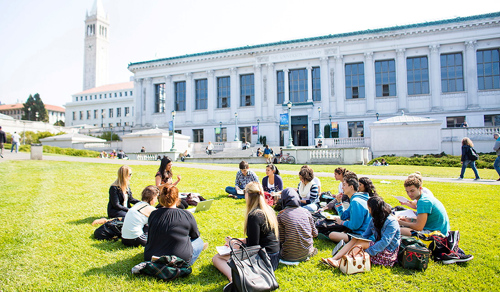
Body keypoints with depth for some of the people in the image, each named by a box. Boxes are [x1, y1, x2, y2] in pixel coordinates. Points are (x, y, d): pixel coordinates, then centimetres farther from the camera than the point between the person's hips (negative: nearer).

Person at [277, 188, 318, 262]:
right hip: (307, 252, 4)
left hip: (290, 256, -4)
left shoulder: (281, 214, -9)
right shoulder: (306, 212, 0)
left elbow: (281, 239, -6)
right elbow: (315, 234, 8)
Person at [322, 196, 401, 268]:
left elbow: (385, 242, -26)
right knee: (354, 240, -13)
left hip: (388, 253, -7)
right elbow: (366, 234, 8)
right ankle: (334, 259, -25)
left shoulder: (391, 222, -17)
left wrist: (368, 251, -29)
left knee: (360, 242, -25)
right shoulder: (374, 220, 8)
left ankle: (339, 262, -32)